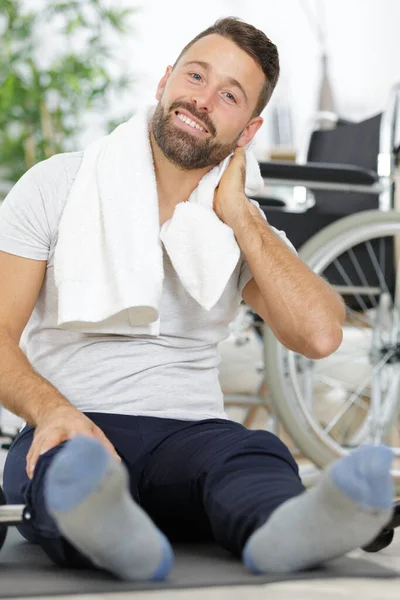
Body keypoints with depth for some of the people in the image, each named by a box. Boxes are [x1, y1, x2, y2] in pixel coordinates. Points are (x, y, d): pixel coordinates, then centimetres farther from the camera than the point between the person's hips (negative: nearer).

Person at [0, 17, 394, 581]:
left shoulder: (249, 230, 12)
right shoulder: (58, 184, 7)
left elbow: (319, 334, -7)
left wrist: (237, 213, -3)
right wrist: (52, 410, -22)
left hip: (190, 433, 2)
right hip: (72, 428, -1)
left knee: (257, 454, -32)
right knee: (61, 462, -36)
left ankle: (283, 531, -63)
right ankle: (106, 529, -66)